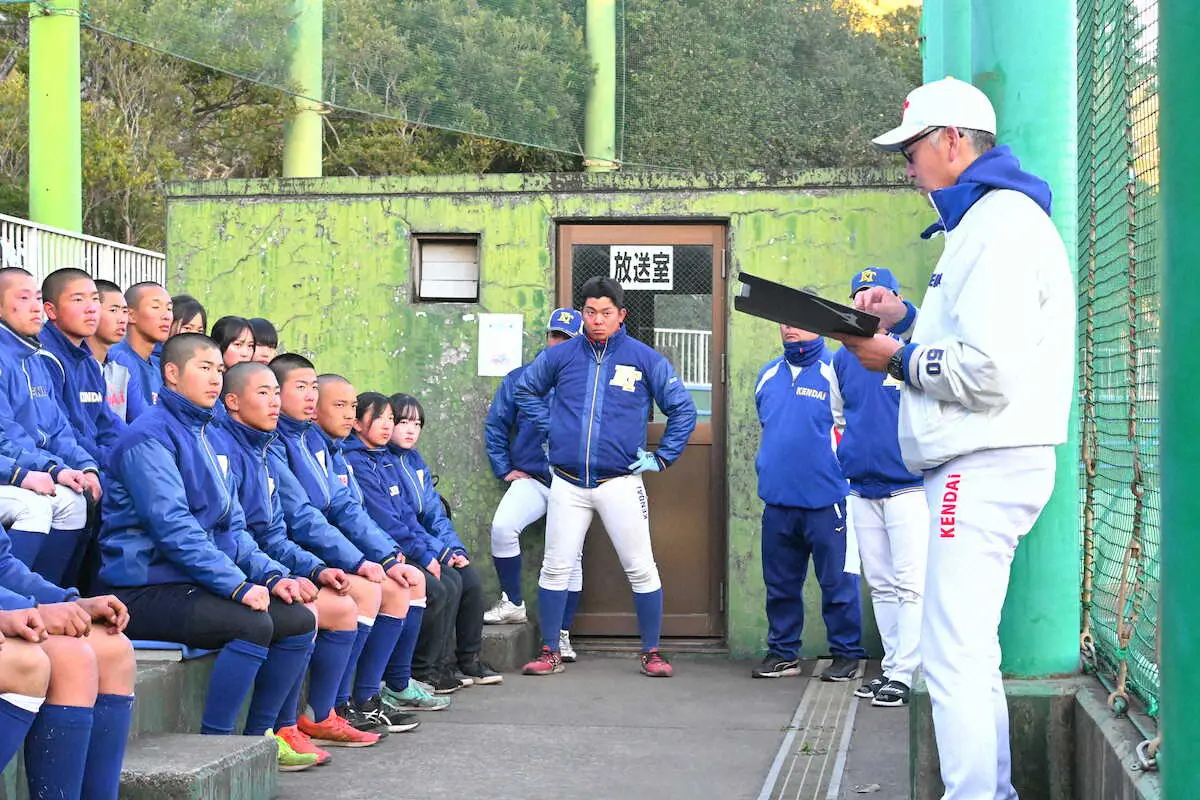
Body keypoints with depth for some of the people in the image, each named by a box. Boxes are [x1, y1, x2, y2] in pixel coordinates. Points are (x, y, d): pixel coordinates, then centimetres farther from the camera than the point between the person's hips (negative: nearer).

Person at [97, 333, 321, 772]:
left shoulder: (214, 439, 16)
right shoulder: (149, 436, -12)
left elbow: (233, 526, 17)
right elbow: (172, 527, -22)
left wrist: (271, 574, 0)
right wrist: (237, 584, -26)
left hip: (195, 583, 9)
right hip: (146, 586, -9)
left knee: (300, 620, -1)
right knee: (253, 624, -28)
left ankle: (259, 736, 7)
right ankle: (214, 746, -18)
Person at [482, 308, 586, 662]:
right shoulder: (521, 379, 9)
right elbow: (495, 424, 14)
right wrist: (505, 469, 7)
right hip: (530, 480, 1)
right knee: (503, 527, -25)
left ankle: (562, 635, 13)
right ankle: (512, 603, -6)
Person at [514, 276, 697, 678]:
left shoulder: (645, 359, -1)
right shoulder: (560, 356, 5)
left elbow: (683, 408, 5)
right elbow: (526, 390, 22)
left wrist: (663, 457, 1)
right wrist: (548, 429, 11)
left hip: (621, 482, -2)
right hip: (567, 483, 2)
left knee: (641, 569, 0)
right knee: (556, 568, 4)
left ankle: (652, 652, 12)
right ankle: (550, 652, 14)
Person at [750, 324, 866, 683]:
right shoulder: (768, 374, 13)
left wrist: (841, 473, -5)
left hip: (826, 501, -6)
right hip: (777, 500, 6)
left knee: (837, 582, 2)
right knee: (780, 583, 13)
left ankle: (846, 653, 12)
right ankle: (783, 651, 23)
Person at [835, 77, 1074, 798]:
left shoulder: (1001, 222, -16)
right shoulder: (985, 218, 19)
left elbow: (988, 372, -23)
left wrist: (896, 358, -9)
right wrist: (907, 319, 12)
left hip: (985, 467, -11)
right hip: (982, 466, 11)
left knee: (952, 657, -11)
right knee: (970, 652, 18)